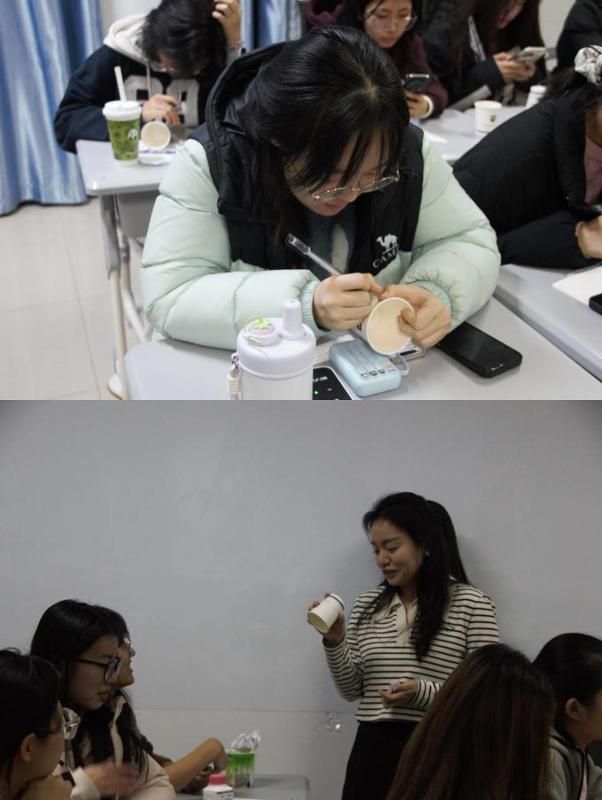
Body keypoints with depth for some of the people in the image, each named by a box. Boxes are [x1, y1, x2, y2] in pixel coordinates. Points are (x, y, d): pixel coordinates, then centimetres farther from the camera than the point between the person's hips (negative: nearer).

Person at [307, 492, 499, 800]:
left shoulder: (471, 604, -7)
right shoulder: (367, 605, 5)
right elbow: (351, 690, 8)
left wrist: (423, 692, -20)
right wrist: (335, 642, -9)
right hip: (372, 751, 3)